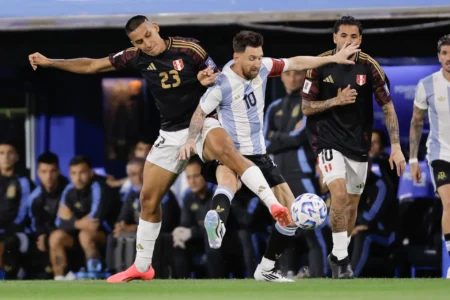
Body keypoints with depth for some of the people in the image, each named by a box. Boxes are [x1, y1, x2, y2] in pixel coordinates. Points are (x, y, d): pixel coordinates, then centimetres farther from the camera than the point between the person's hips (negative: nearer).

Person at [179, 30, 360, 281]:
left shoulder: (263, 67, -1)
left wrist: (334, 59, 17)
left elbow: (295, 63, 14)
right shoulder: (223, 84, -15)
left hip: (257, 155, 6)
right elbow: (200, 114, -3)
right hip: (230, 156, -6)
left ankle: (266, 269, 13)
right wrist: (191, 139, -20)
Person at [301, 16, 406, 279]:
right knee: (339, 195, -21)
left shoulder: (369, 67, -7)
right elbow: (306, 107, -3)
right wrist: (336, 101, -20)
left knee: (352, 204, 11)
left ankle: (339, 254, 31)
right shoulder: (320, 65, -8)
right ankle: (341, 258, -12)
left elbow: (388, 108, -4)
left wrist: (396, 147, -12)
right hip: (328, 139, -2)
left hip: (358, 143, 3)